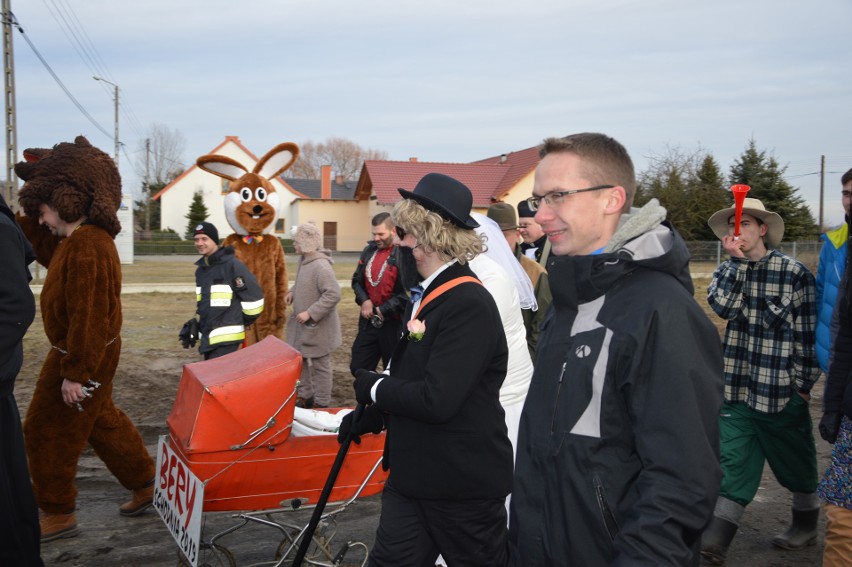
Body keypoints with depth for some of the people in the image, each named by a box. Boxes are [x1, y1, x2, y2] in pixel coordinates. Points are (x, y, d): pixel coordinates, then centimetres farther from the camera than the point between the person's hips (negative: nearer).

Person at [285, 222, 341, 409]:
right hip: (302, 325, 9)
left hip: (318, 327, -9)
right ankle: (305, 396, 35)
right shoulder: (304, 260, 4)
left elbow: (333, 294, -30)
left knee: (319, 365, 5)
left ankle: (321, 404, 18)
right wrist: (292, 291, 4)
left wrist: (310, 313, -28)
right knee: (301, 360, 20)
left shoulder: (321, 266, -26)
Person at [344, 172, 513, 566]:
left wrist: (371, 386, -14)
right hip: (412, 472, 9)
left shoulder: (469, 304, -22)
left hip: (464, 485, -9)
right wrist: (370, 416, 8)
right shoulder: (427, 295, 9)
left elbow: (435, 400, -28)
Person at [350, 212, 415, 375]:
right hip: (369, 320, 7)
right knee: (358, 367, 11)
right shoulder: (369, 250, 7)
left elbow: (409, 292, -19)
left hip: (394, 323, -6)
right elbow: (357, 280, 16)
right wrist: (364, 300, -3)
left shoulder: (405, 253, -15)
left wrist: (383, 310, -14)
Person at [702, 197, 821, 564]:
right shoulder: (728, 269, 7)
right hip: (737, 386, 3)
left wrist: (804, 382, -5)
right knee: (733, 464, 2)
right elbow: (722, 306, -13)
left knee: (795, 463, 15)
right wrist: (737, 261, -16)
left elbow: (807, 332, -5)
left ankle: (806, 526, 37)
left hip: (782, 391, -3)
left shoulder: (793, 272, -7)